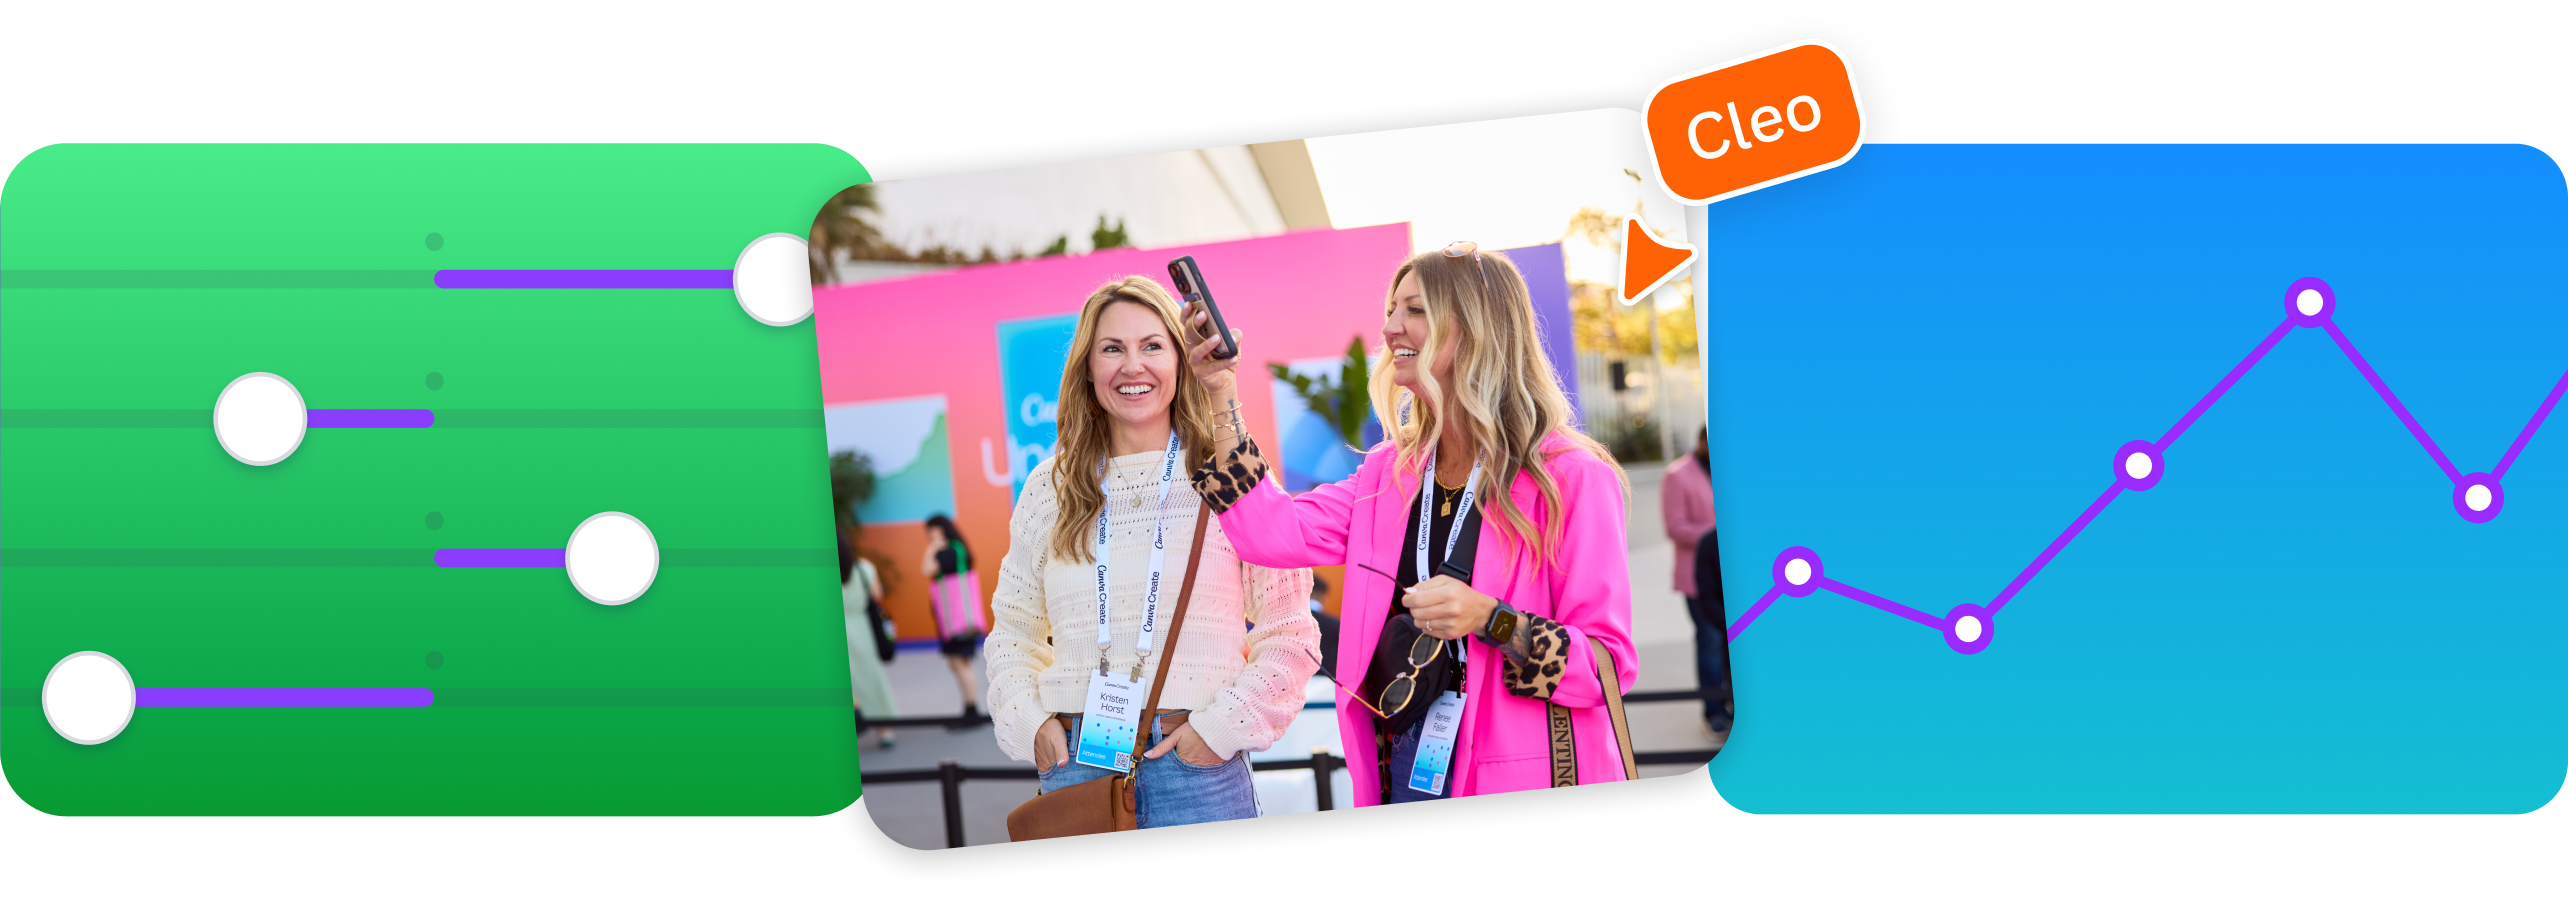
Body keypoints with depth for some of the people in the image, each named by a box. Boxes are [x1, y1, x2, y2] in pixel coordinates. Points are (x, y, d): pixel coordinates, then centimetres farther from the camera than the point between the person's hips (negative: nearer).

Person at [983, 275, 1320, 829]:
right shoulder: (1050, 489, 10)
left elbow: (1288, 634, -2)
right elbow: (1014, 629, 17)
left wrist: (1221, 726, -10)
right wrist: (1028, 722, 1)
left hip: (1198, 765, -2)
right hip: (1075, 764, 3)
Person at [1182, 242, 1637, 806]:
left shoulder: (1570, 478, -10)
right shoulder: (1390, 473, 10)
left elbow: (1610, 664, -11)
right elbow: (1273, 533, -3)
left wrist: (1492, 621, -26)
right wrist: (1222, 394, -1)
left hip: (1525, 790, -5)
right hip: (1400, 779, 5)